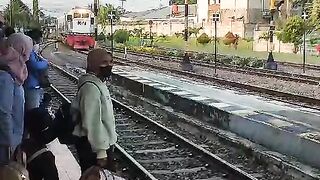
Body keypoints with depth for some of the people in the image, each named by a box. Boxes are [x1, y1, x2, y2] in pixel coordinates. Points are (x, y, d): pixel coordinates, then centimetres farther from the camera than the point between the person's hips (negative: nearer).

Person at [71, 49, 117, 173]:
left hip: (102, 143, 10)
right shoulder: (91, 87, -23)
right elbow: (92, 122, -27)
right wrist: (101, 151, -25)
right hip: (93, 146, -10)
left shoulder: (97, 83, 10)